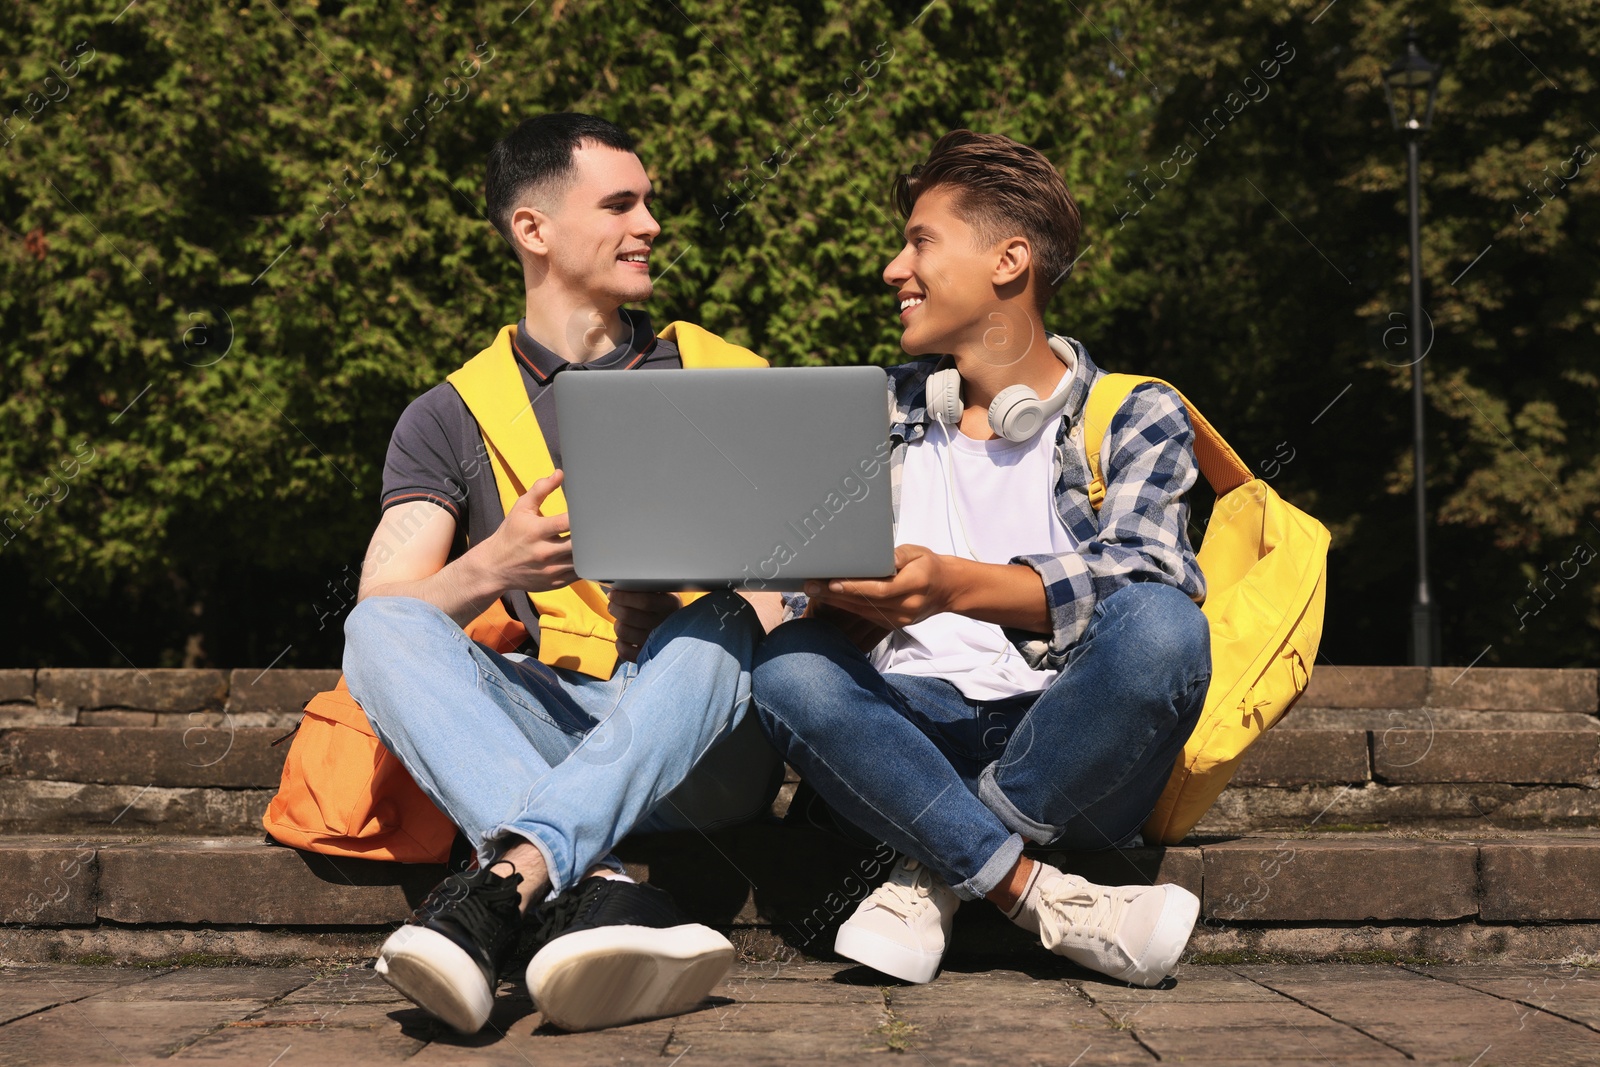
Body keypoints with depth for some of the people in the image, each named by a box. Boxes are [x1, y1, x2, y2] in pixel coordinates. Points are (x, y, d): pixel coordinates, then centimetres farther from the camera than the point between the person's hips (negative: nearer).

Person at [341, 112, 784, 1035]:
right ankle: (597, 892, -48)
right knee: (380, 628, -27)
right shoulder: (450, 419, 15)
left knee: (715, 629, -33)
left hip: (697, 747, 0)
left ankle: (508, 885, -50)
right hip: (530, 731, 1)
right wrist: (492, 568, -21)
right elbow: (386, 610, 3)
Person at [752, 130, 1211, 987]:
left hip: (1067, 743, -2)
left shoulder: (1136, 416, 7)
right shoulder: (881, 412, 20)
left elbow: (1142, 574, -13)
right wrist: (839, 602, -13)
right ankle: (1046, 902, -30)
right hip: (913, 735, 2)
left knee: (1160, 625, -33)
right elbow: (829, 608, 13)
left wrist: (957, 585, -29)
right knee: (788, 666, -28)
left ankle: (935, 872, -20)